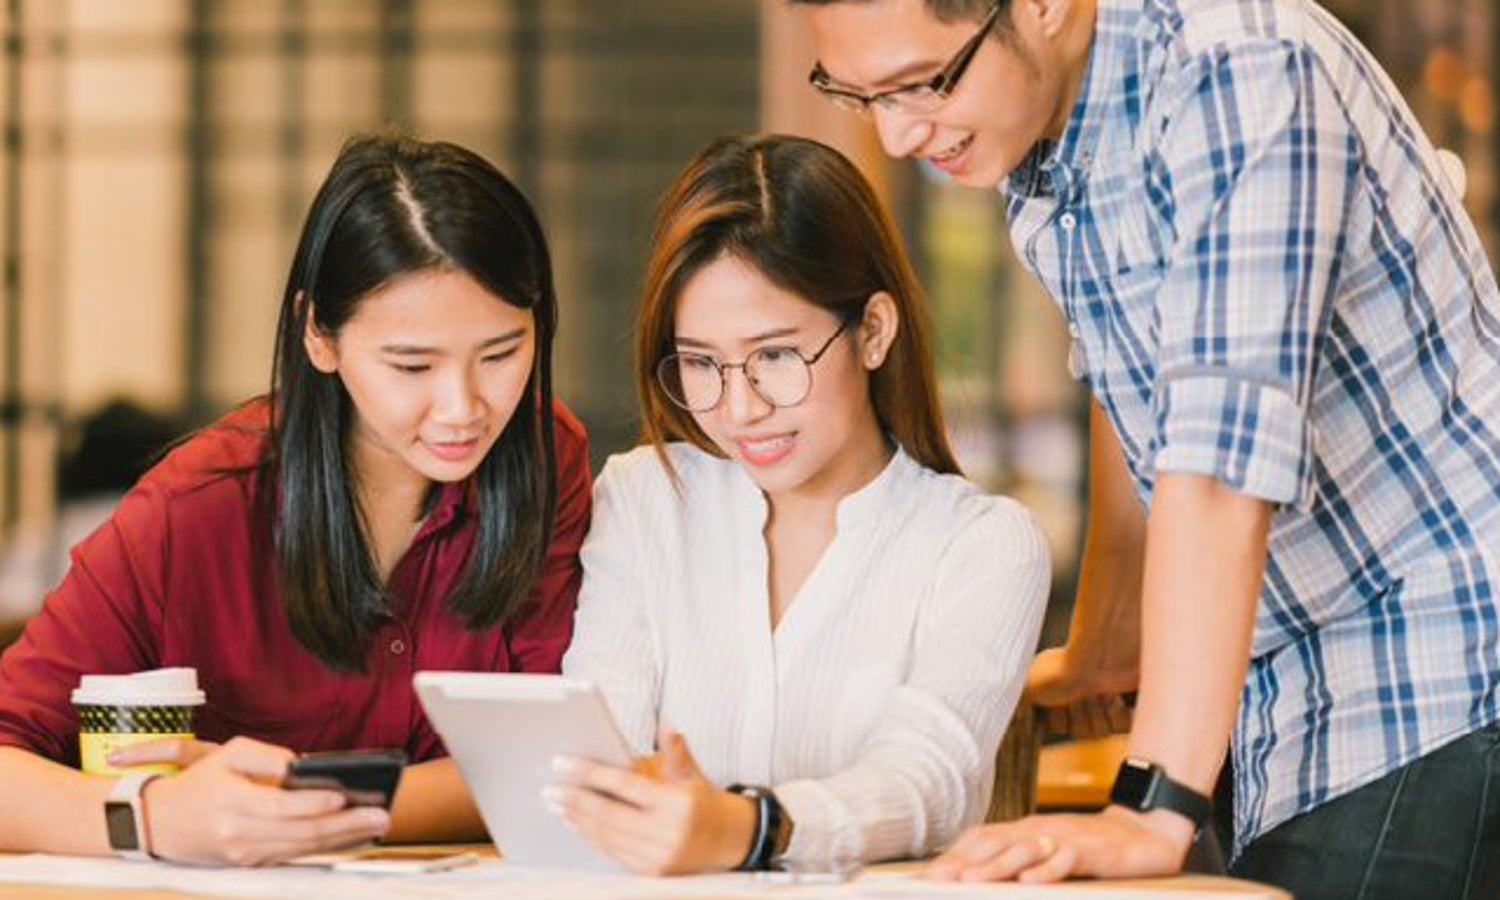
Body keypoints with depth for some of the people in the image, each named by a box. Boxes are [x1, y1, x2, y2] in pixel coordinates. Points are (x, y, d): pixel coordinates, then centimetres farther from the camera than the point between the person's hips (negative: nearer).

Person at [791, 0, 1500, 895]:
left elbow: (1224, 464, -28)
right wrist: (1100, 655, 29)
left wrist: (1155, 813, -31)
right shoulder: (1033, 106, 5)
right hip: (1300, 695, 8)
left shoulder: (1237, 75, -22)